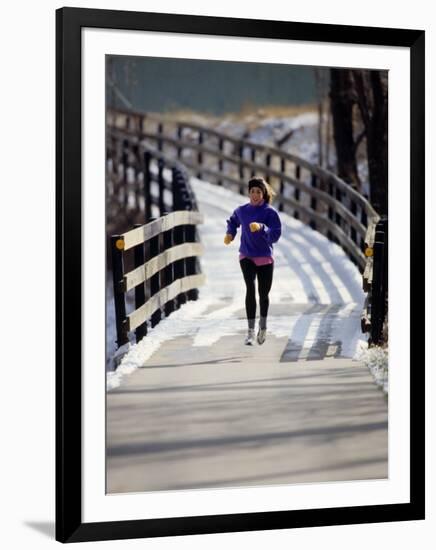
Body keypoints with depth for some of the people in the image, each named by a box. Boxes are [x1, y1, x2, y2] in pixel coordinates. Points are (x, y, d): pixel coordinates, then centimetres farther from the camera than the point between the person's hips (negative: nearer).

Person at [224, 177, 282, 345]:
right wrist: (230, 234, 9)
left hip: (265, 258, -1)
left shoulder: (270, 212, -7)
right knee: (250, 289, -21)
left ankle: (263, 326, 36)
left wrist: (261, 228, -33)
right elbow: (232, 221, 26)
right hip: (246, 256, 1)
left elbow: (275, 235, -18)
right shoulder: (241, 211, 3)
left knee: (263, 294, 9)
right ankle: (250, 330, -20)